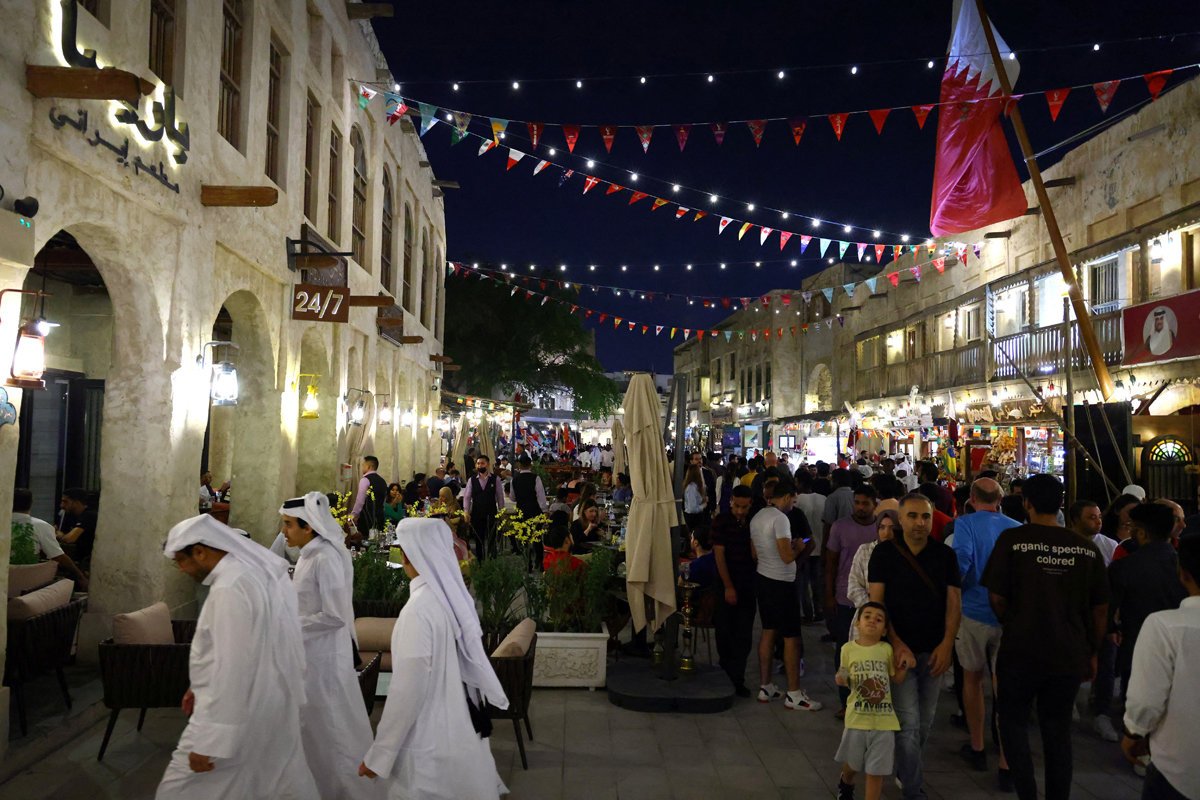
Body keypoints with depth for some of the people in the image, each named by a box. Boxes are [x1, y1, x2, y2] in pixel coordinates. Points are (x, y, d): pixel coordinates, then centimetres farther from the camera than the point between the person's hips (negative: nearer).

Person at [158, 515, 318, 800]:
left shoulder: (230, 589, -25)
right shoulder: (259, 572, 6)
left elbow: (233, 668, -27)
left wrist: (208, 741, -22)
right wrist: (200, 686, 23)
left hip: (238, 711, -9)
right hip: (274, 702, 9)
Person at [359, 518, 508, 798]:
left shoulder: (419, 609, -22)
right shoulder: (456, 595, 0)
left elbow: (408, 688, -22)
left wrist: (379, 753, -13)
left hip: (432, 743, -7)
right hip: (463, 732, 7)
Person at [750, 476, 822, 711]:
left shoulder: (757, 517, 10)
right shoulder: (780, 518, -19)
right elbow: (787, 556, -25)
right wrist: (798, 547, -5)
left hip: (763, 578, 9)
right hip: (781, 584, -9)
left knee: (768, 632, 16)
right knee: (792, 638, -1)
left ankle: (765, 687, 22)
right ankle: (794, 694, 5)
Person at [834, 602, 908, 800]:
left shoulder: (887, 649, -1)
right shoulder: (848, 649, -4)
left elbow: (896, 680, 7)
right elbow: (841, 680, 3)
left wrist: (904, 667, -10)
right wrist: (841, 679, -18)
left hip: (884, 719, 0)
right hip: (857, 717, 0)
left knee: (876, 769, 6)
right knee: (852, 763, 19)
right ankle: (845, 782, 52)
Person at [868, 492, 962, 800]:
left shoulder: (945, 555, 2)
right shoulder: (884, 553, -5)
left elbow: (954, 601, 2)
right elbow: (876, 602, -6)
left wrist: (946, 645, -9)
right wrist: (897, 644, -15)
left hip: (934, 651, 3)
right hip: (900, 649, -3)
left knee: (925, 721, 13)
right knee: (908, 723, -6)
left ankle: (905, 771, 35)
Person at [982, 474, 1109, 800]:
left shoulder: (1013, 540, -12)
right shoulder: (1087, 548, -2)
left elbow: (996, 596, -10)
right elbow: (1100, 608, 4)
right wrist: (1092, 652, 17)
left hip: (1021, 651, -3)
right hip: (1069, 655, 3)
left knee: (1013, 721, 13)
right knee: (1058, 730, 16)